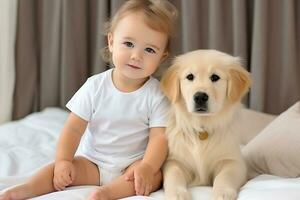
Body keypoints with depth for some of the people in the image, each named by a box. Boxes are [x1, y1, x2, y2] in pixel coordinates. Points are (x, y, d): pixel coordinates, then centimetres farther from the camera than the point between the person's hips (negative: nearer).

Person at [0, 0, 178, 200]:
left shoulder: (156, 95, -12)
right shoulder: (95, 86, -7)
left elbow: (160, 136, -17)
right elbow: (74, 128, -6)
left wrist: (147, 167, -34)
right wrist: (63, 160, -18)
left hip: (132, 164, -2)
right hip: (91, 161, 2)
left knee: (154, 175, -30)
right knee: (59, 171, -18)